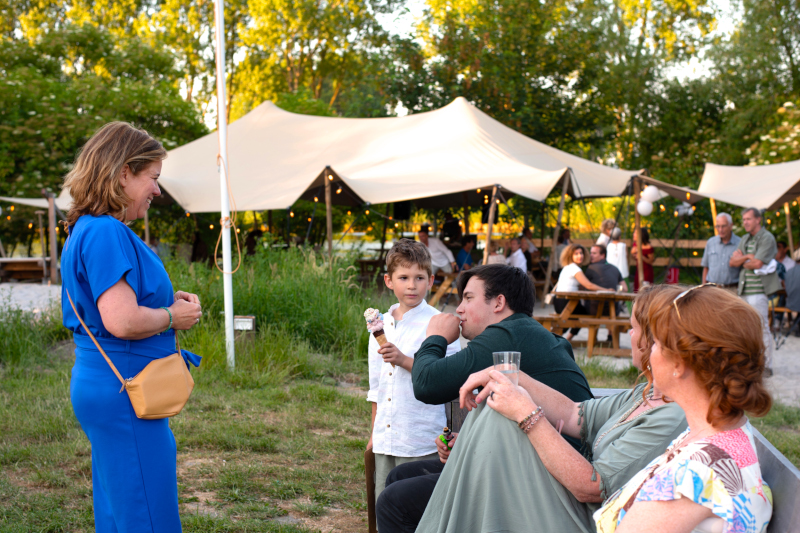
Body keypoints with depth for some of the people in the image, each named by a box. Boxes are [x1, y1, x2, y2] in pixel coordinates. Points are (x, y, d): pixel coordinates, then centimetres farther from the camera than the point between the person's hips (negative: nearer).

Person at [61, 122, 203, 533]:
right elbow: (122, 321, -28)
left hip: (100, 387, 11)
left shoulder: (88, 230, 14)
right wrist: (172, 317, -10)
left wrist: (164, 300, 11)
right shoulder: (106, 233, -19)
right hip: (123, 393, -11)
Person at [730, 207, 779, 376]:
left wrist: (742, 260, 1)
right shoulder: (745, 240, 18)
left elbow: (758, 263, -17)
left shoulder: (767, 238, -7)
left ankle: (766, 366, -2)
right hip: (744, 291, 8)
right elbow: (732, 262, 9)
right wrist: (747, 257, -8)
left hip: (758, 291, -8)